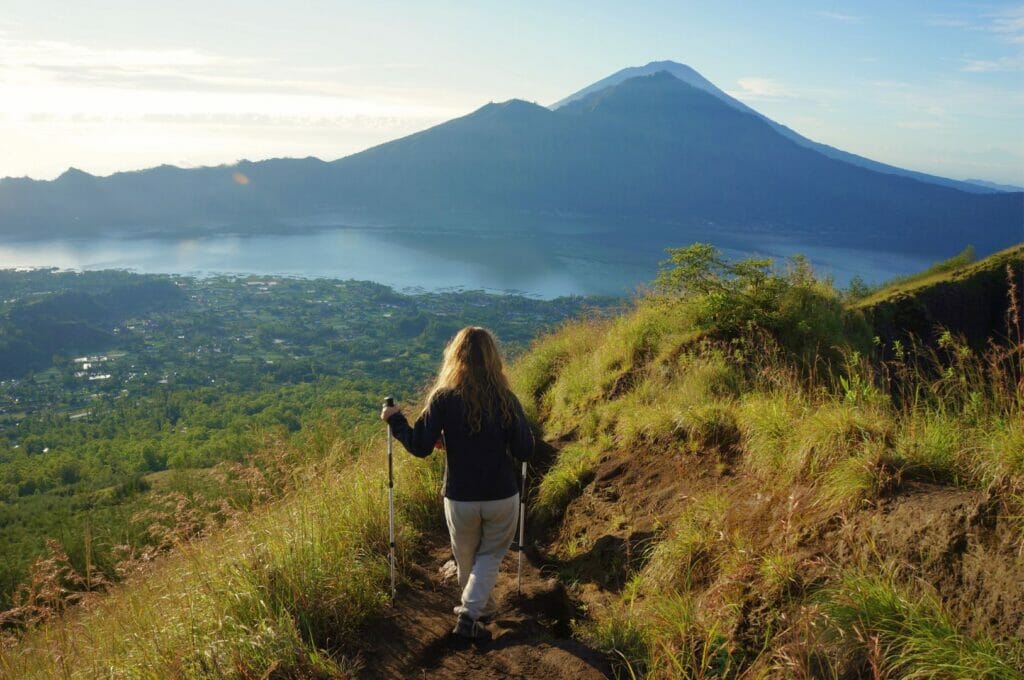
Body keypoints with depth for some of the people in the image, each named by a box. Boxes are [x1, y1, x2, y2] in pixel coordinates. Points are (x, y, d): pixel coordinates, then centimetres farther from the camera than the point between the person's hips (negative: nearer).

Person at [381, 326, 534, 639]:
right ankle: (469, 614, 7)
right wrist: (518, 424, 10)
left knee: (466, 557, 24)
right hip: (502, 498, 0)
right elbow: (525, 452, -9)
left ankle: (481, 605, 44)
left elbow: (420, 447, -13)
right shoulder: (506, 400, -11)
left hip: (460, 499, 0)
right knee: (491, 555, 20)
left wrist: (394, 420, 2)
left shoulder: (443, 398, -13)